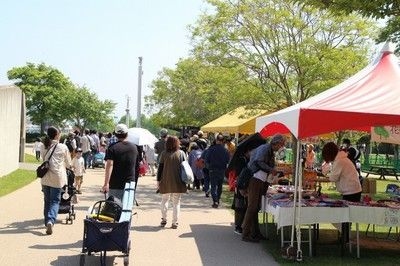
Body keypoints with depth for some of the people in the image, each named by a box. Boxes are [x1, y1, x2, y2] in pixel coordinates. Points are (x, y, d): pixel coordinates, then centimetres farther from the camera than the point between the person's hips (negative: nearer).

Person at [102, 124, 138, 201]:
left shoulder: (112, 148, -9)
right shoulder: (134, 147, 5)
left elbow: (109, 165, -19)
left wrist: (106, 183, -22)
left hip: (115, 185, -3)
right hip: (130, 183, 3)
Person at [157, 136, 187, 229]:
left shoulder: (164, 154, -3)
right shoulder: (181, 153, 0)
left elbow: (160, 168, -2)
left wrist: (158, 180, 5)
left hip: (166, 182, 0)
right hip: (178, 182, 0)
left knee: (164, 200, 17)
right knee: (176, 202, 7)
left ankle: (164, 220, 15)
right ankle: (175, 222, 5)